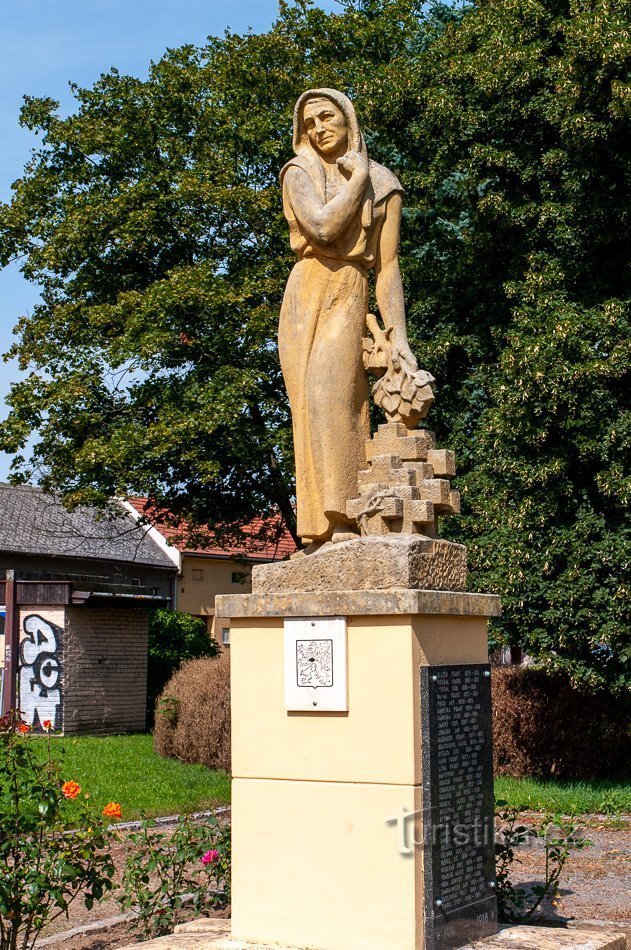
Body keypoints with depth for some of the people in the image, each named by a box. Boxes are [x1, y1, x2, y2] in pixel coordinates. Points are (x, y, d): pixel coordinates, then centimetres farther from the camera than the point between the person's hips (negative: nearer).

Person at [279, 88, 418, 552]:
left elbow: (387, 266, 3)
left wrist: (399, 337, -4)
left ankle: (343, 523, -26)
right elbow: (322, 228, -11)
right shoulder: (299, 173, 9)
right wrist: (357, 178, 0)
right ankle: (320, 530, -9)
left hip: (350, 296, -2)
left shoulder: (382, 185, 9)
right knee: (309, 409, -6)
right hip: (303, 295, 2)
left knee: (331, 396, -21)